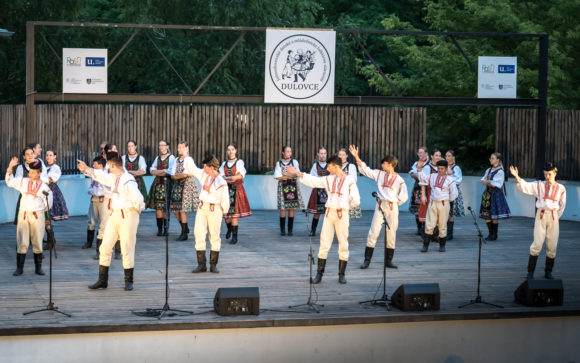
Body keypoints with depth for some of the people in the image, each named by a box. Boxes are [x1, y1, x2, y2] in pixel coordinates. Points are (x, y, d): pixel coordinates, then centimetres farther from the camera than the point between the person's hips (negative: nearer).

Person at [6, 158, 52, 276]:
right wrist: (10, 168, 4)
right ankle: (19, 268, 4)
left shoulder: (44, 187, 2)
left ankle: (38, 268, 14)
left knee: (37, 243, 4)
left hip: (37, 215, -1)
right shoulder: (23, 181, 8)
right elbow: (9, 182, 14)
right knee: (22, 243, -2)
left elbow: (48, 206, 8)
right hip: (23, 214, 1)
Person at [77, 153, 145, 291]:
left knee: (127, 249, -1)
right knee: (105, 247, 7)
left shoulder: (128, 181, -19)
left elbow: (138, 201, -23)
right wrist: (86, 169, 34)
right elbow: (101, 176, 28)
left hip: (128, 216, -8)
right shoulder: (114, 177, 8)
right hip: (114, 215, 8)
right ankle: (102, 280, 14)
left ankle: (129, 281, 13)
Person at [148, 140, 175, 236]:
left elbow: (169, 172, -7)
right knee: (158, 206, -2)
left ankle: (166, 229, -3)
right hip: (158, 184, 4)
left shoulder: (171, 158, 2)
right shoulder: (157, 158, 18)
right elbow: (152, 171, 10)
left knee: (165, 207, -8)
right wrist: (163, 171, -6)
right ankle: (159, 229, 0)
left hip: (167, 183, -4)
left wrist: (157, 172, -2)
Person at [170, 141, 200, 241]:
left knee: (182, 210, -10)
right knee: (175, 209, 6)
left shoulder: (189, 160, -6)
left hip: (187, 185, -7)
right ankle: (185, 228, 25)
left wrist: (177, 175, -1)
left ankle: (184, 234, -3)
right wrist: (181, 176, -9)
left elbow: (186, 174, -14)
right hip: (178, 185, 7)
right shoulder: (177, 160, 15)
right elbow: (172, 175, 9)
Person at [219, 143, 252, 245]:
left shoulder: (239, 162, 4)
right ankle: (229, 229, 33)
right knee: (226, 213, 3)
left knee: (234, 214, -10)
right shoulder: (224, 164, 14)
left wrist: (226, 178, -7)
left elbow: (240, 176, -7)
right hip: (226, 189, 3)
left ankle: (234, 236, -7)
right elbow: (221, 176, 3)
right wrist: (230, 179, -14)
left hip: (236, 189, -3)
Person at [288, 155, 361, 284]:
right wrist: (298, 173, 13)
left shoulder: (349, 180, -5)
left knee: (343, 245, 2)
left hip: (342, 215, -4)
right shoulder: (328, 179, 9)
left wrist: (345, 206, 4)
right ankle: (319, 274, 5)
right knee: (324, 244, 1)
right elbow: (313, 181, 15)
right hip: (329, 214, 4)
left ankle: (341, 274, 12)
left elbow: (356, 201, -7)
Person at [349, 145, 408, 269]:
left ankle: (389, 260, 14)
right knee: (373, 232, -4)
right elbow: (365, 169, 8)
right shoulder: (379, 174, 8)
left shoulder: (399, 180, -1)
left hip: (393, 208, -2)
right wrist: (356, 156, 2)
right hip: (380, 207, 2)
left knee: (391, 234, 4)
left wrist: (393, 203, 6)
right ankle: (367, 260, -2)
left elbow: (403, 197, 2)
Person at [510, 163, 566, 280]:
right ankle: (530, 272, -2)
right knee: (537, 244, -7)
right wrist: (516, 176, -23)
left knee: (552, 246, 2)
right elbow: (524, 186, -6)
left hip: (553, 217, 1)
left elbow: (562, 205, 16)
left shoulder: (561, 188, 7)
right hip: (541, 215, -1)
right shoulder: (539, 185, 6)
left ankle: (548, 272, 15)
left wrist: (556, 218, 11)